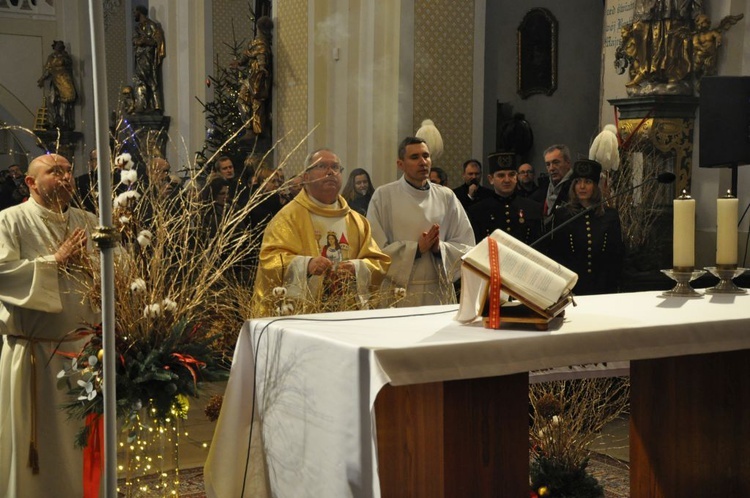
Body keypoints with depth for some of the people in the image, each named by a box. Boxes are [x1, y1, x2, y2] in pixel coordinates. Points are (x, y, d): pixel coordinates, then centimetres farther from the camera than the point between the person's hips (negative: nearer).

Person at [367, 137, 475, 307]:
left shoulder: (446, 197, 6)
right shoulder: (383, 195, -2)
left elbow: (465, 246, 4)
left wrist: (440, 248, -14)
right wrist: (416, 248, -17)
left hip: (439, 293, 3)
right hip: (397, 294, -2)